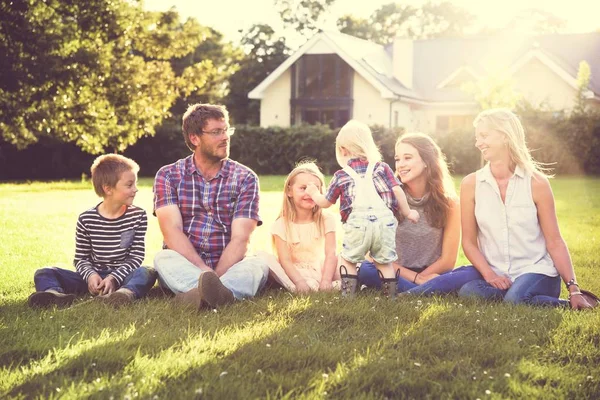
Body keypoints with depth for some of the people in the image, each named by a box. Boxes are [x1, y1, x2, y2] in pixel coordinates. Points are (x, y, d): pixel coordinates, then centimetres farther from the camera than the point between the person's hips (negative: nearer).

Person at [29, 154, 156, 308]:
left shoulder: (138, 216, 1)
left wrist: (114, 278, -17)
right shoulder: (86, 219, 1)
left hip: (121, 276, -1)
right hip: (94, 277, 1)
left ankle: (126, 293, -64)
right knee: (43, 274, -16)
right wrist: (90, 275, -18)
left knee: (147, 273, -33)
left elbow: (136, 256, -1)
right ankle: (54, 294, -50)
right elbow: (81, 258, 6)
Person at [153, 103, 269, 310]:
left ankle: (196, 294, -56)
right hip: (184, 267, 0)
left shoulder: (245, 178, 3)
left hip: (228, 266, 0)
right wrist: (205, 272, -26)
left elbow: (240, 238, -7)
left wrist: (216, 276, -25)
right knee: (164, 259, -31)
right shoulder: (168, 176, 3)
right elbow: (172, 231, -10)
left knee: (258, 264, -31)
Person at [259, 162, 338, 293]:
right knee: (263, 257, -25)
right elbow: (285, 260, -11)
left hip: (319, 271, 1)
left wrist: (326, 280, -26)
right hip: (294, 274, -1)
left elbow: (330, 254, -9)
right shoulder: (282, 224, -3)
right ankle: (295, 288, -39)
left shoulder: (326, 220, 1)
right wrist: (299, 282, -29)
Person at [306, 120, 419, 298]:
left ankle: (348, 295, 9)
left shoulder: (341, 175, 14)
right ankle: (391, 296, 16)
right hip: (384, 221, 2)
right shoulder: (381, 168, 15)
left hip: (357, 223, -2)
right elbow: (397, 190, 6)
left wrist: (314, 193, 44)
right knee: (384, 262, 16)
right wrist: (407, 212, 19)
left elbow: (325, 203, 22)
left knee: (348, 260, 14)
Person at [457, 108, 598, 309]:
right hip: (497, 278, 3)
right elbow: (469, 241, 4)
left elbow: (555, 242, -1)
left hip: (537, 271, -3)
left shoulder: (536, 182, -3)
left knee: (515, 300, -37)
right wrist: (489, 275, -13)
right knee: (468, 293, -31)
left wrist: (573, 288, -9)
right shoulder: (471, 184, 2)